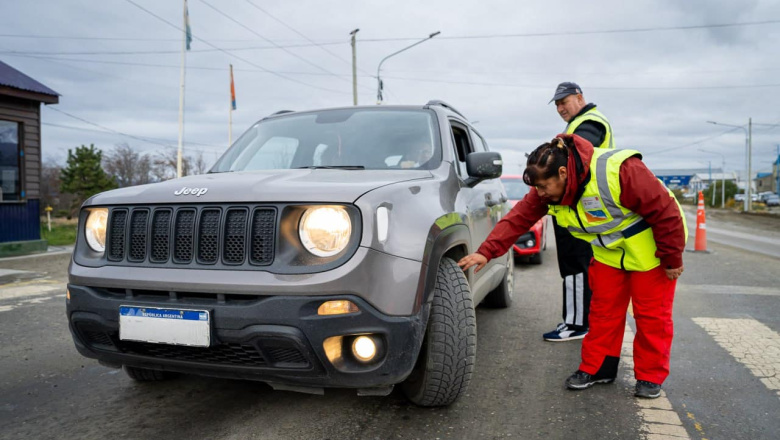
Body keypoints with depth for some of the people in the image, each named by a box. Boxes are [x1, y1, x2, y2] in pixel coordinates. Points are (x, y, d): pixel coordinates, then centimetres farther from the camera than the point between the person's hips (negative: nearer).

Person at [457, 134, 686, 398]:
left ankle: (651, 376, 18)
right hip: (608, 253, 6)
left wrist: (672, 260, -18)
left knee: (652, 314, 3)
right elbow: (519, 218, -16)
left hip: (650, 250, -5)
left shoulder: (620, 171, -37)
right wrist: (486, 252, -26)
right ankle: (595, 368, 20)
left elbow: (666, 211, -29)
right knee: (603, 310, 7)